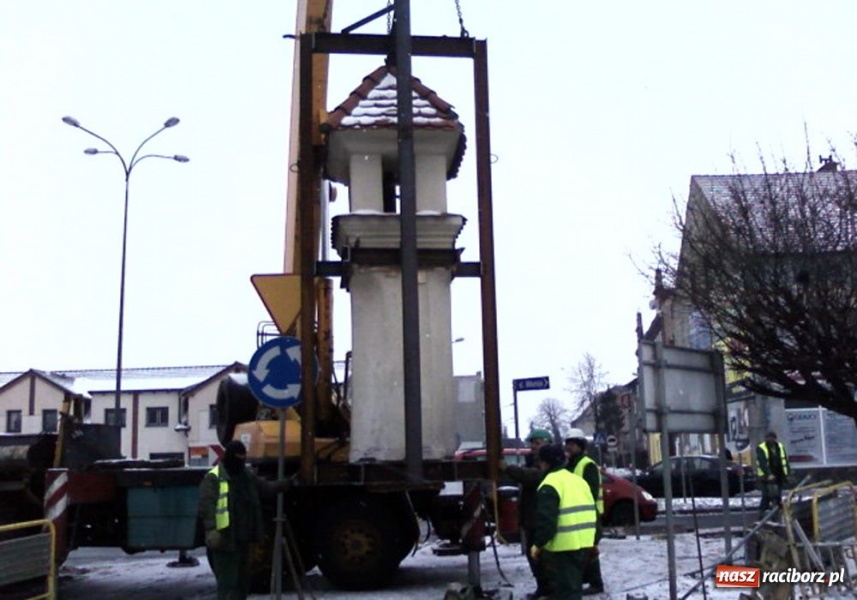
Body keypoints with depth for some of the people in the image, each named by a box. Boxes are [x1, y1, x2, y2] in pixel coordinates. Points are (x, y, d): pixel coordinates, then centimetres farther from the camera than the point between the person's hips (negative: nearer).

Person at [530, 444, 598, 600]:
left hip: (562, 546, -9)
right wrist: (594, 541, 24)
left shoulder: (550, 485, -12)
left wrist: (538, 543, -11)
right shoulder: (579, 480, 16)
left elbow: (546, 519, -20)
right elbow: (592, 513, 19)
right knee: (573, 585, 20)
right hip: (584, 542, 9)